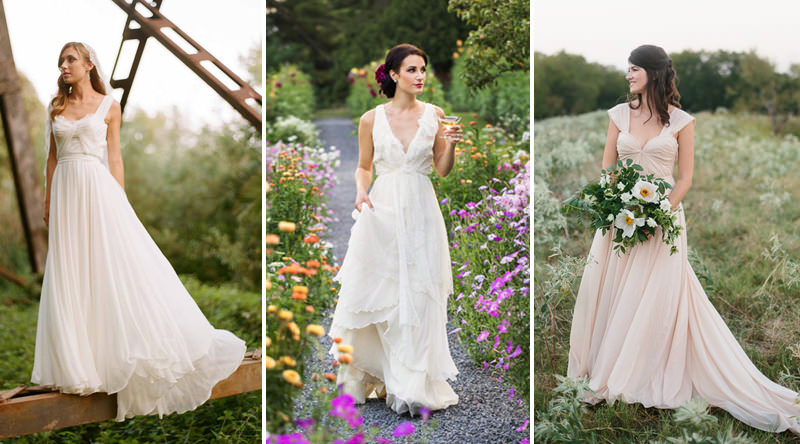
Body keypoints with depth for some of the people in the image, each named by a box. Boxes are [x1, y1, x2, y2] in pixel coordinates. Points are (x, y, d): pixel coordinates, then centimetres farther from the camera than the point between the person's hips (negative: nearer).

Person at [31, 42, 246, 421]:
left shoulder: (108, 105, 3)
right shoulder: (56, 106, 12)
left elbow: (114, 156, 1)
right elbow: (52, 156, 14)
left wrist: (119, 200, -5)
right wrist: (48, 199, 9)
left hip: (98, 188, -3)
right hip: (66, 190, 4)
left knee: (115, 265, -6)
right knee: (70, 273, 4)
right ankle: (78, 360, 13)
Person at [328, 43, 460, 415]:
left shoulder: (434, 114, 5)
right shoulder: (372, 119, 2)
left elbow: (443, 169, 7)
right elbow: (363, 166, 12)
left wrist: (451, 144, -11)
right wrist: (361, 192, -7)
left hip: (420, 212, 1)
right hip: (382, 211, 0)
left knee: (418, 297, 0)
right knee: (375, 293, 2)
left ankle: (413, 385, 9)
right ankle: (368, 375, 20)